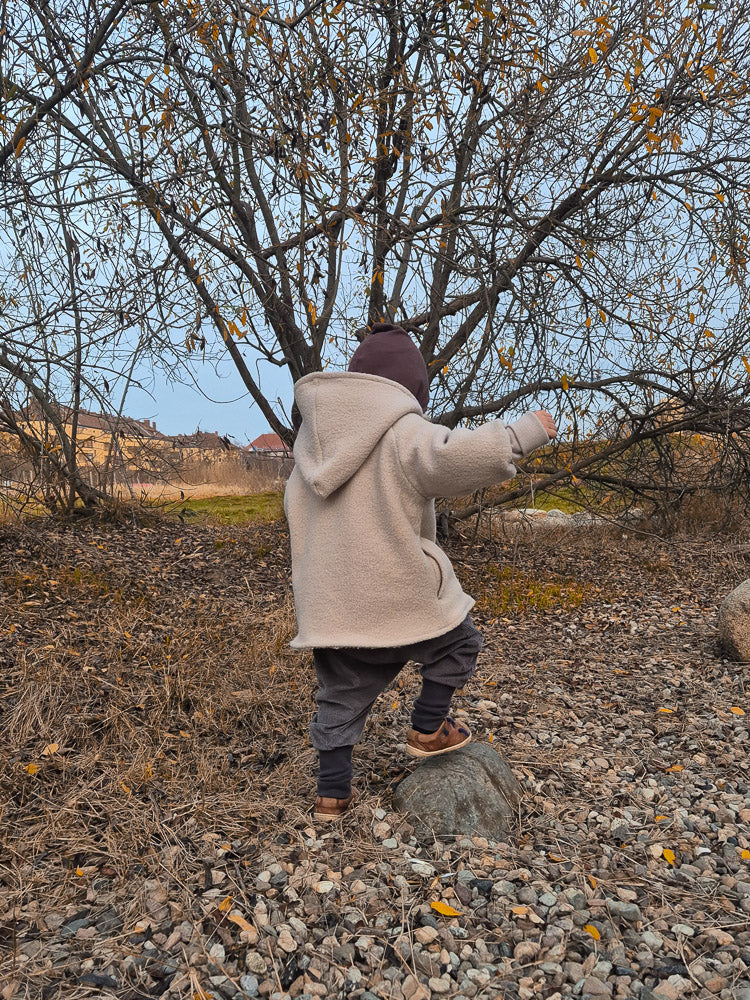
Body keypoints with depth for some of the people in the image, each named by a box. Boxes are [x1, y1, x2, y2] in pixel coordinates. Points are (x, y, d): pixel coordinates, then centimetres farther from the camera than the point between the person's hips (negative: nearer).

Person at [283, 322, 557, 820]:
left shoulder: (315, 435, 10)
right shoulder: (404, 432, -14)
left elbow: (299, 509, 21)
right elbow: (460, 454, -31)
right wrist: (527, 430, -16)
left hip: (329, 600, 6)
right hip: (395, 595, -6)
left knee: (342, 696, 18)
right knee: (458, 642, 22)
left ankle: (333, 793, 26)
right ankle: (428, 731, 28)